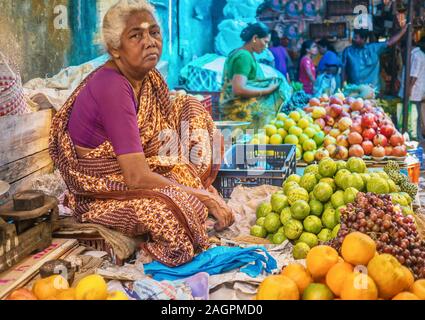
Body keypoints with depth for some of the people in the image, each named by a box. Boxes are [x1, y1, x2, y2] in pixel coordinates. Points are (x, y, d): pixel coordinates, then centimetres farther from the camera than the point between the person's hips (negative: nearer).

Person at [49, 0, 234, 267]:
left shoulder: (150, 78, -1)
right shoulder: (112, 87, -27)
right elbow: (136, 177, -30)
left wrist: (207, 188, -11)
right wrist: (204, 196, -24)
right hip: (102, 195, -9)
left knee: (190, 108, 6)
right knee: (180, 207, -36)